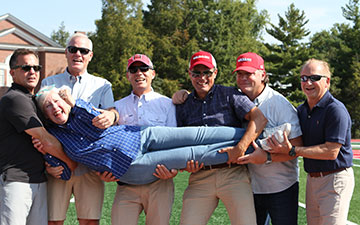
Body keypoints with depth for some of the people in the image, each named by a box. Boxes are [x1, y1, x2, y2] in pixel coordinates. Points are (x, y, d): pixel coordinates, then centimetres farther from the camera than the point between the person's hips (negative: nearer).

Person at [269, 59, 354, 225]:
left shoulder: (336, 109, -14)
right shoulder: (301, 110, 12)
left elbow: (331, 152, -20)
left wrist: (293, 151, -20)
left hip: (335, 179, -8)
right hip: (312, 179, 8)